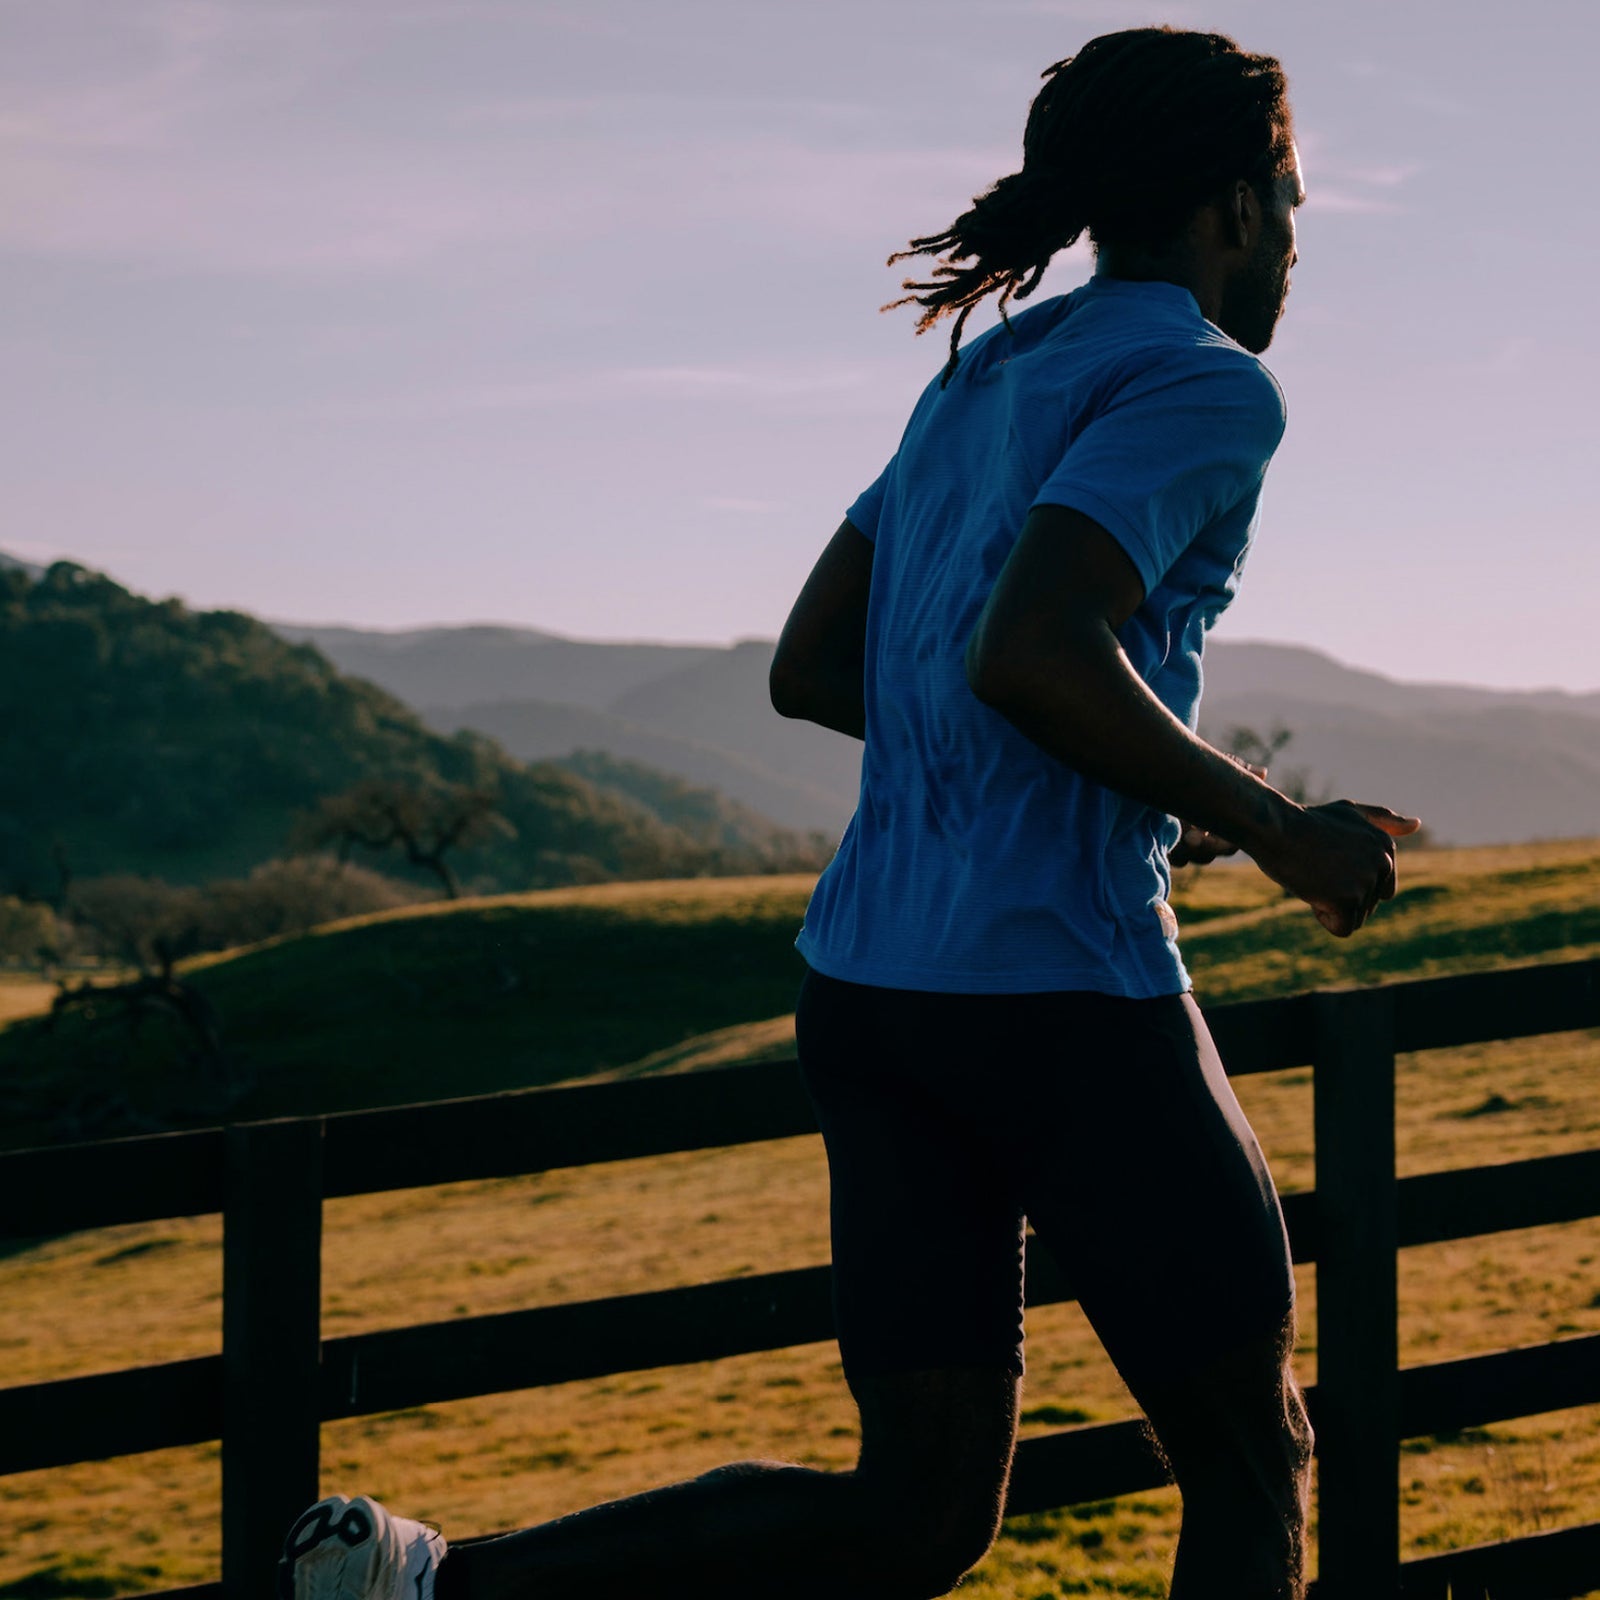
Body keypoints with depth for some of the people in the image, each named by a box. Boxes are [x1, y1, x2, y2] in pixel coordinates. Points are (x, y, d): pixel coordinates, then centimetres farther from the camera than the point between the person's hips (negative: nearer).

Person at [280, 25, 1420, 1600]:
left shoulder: (987, 381, 18)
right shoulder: (1205, 384, -8)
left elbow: (808, 669, 19)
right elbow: (1028, 654, -23)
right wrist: (1276, 830, -11)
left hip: (864, 988, 8)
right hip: (1061, 997, -8)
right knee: (1252, 1465, 10)